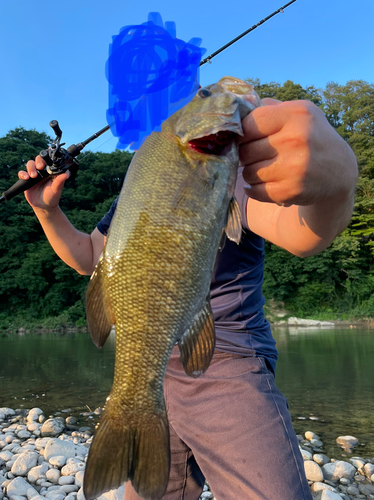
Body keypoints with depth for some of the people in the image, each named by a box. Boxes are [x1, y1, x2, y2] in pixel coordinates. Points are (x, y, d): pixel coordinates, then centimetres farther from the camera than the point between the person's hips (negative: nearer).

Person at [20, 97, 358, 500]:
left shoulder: (229, 177, -7)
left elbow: (300, 235, -26)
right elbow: (86, 258, 22)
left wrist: (336, 179, -49)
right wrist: (48, 211, 5)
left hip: (227, 373, -5)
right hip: (146, 379, 6)